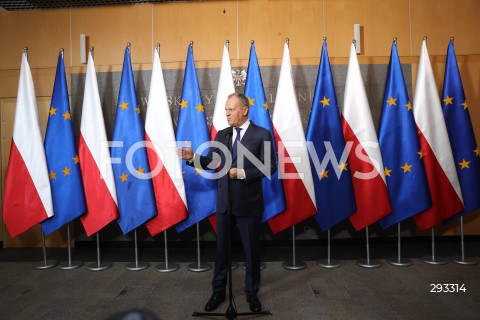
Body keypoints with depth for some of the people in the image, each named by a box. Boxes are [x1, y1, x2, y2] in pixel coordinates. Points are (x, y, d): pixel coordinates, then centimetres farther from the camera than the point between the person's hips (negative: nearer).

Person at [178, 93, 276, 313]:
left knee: (251, 249, 11)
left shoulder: (262, 134, -8)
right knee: (221, 247, 14)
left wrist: (243, 173, -22)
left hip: (249, 203, -4)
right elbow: (211, 162, 3)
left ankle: (251, 293, 31)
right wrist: (193, 157, -15)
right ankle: (218, 291, 32)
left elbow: (270, 167, -13)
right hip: (224, 201, 4)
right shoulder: (222, 135, 6)